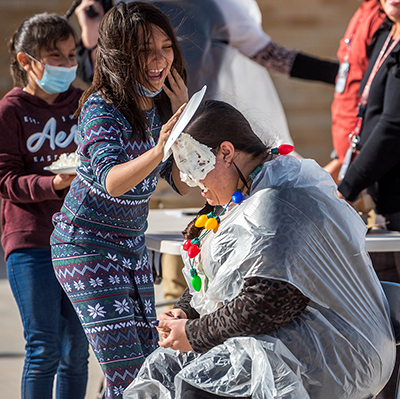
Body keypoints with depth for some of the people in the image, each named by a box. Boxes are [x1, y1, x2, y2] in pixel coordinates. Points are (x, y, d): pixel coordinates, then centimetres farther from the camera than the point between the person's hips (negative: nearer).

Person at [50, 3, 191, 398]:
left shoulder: (159, 105, 0)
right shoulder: (102, 109, -21)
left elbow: (183, 183, -1)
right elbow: (111, 181, -37)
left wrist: (181, 113, -11)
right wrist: (158, 152, -55)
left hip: (132, 244, 8)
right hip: (86, 244, -8)